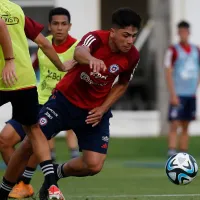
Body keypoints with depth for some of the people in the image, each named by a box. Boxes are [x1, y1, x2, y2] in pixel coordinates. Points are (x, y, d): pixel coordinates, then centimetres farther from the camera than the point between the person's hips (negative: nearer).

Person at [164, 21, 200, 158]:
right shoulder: (173, 51, -4)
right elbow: (168, 74, -8)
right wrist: (173, 94, -14)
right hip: (178, 94, -5)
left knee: (186, 126, 7)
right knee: (175, 125, -11)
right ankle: (171, 152, -14)